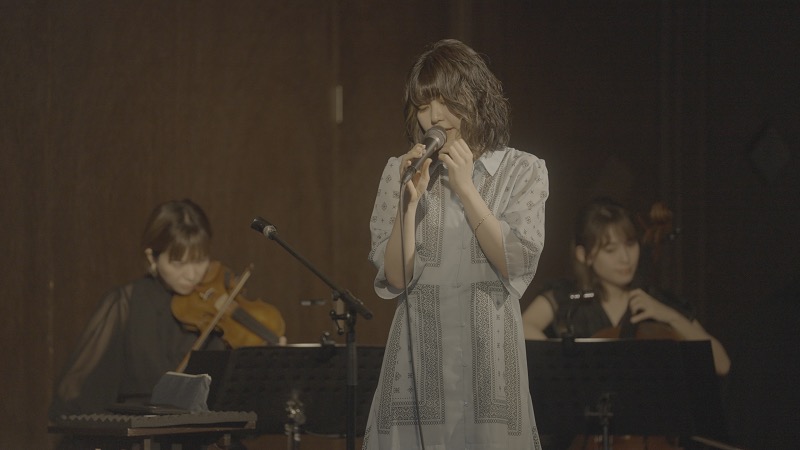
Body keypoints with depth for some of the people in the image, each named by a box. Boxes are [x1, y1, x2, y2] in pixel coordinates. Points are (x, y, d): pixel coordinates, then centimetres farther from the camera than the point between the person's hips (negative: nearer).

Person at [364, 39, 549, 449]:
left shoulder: (522, 171, 2)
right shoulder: (399, 172, 4)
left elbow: (516, 266, -10)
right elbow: (394, 280, -2)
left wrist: (465, 188, -12)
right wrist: (411, 200, -13)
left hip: (488, 352, -1)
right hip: (418, 353, 1)